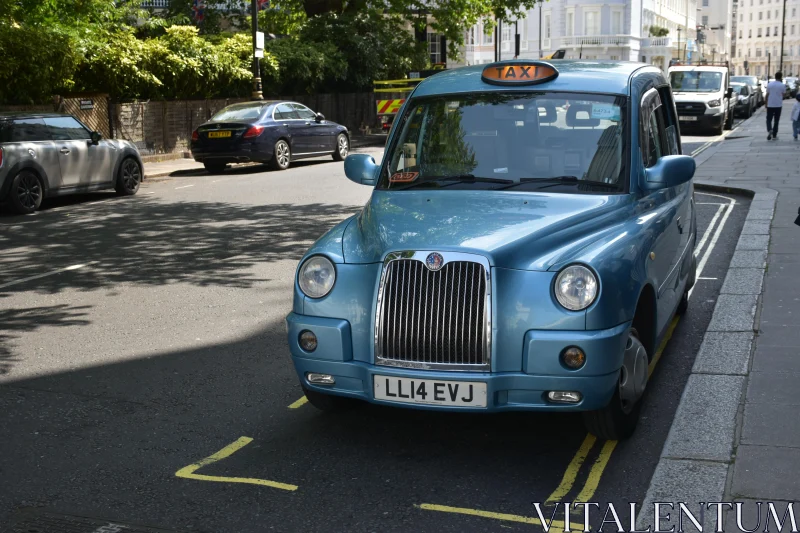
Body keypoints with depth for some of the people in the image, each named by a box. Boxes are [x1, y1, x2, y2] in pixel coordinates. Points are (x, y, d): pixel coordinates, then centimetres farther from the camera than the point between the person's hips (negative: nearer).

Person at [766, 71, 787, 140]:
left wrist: (766, 104, 12)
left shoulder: (770, 84, -3)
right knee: (776, 121, 9)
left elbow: (767, 95, 0)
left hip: (770, 105, 0)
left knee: (769, 119, 8)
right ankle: (774, 135, 11)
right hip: (778, 105, 0)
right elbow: (783, 94, 4)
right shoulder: (782, 85, -7)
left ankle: (769, 130, -19)